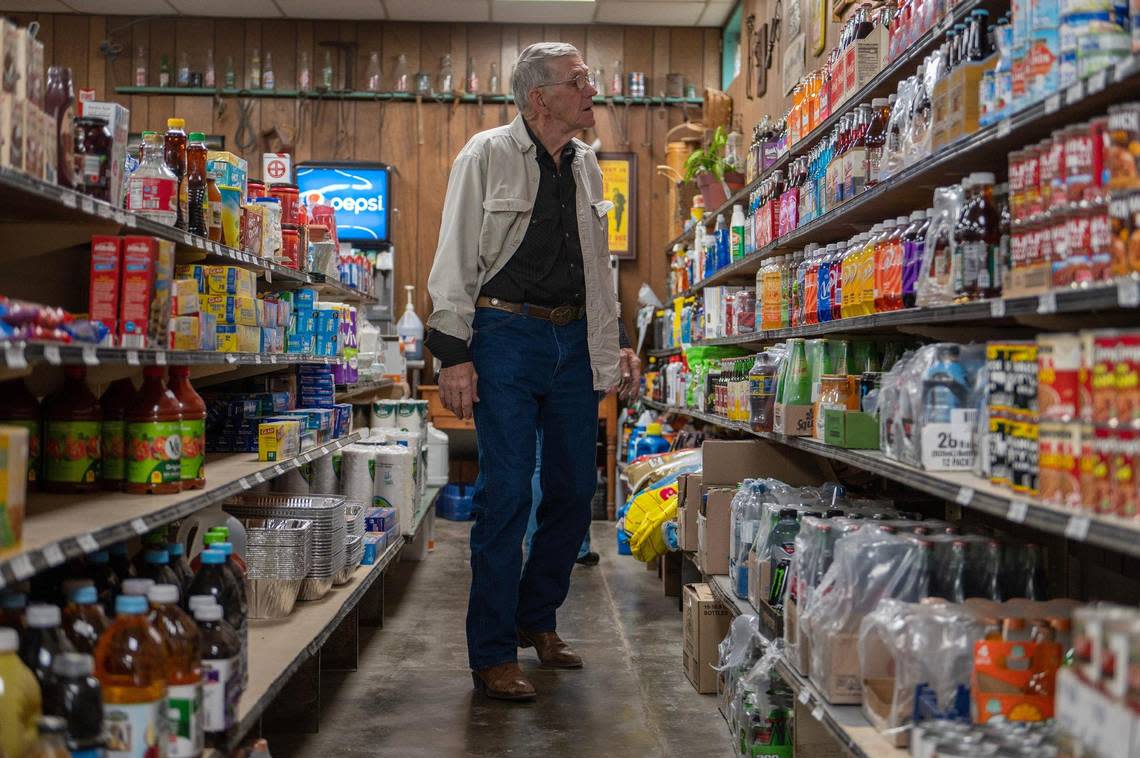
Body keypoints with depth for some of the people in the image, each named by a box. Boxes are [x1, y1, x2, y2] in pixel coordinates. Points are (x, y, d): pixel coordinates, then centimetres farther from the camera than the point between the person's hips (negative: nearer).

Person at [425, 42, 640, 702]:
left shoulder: (586, 165, 14)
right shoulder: (487, 155, -3)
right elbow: (456, 258, -5)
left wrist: (616, 343, 16)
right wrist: (454, 353, -11)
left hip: (574, 341, 6)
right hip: (506, 335, -6)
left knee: (576, 491, 9)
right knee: (507, 495, -5)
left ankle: (536, 618, 28)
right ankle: (492, 656, 7)